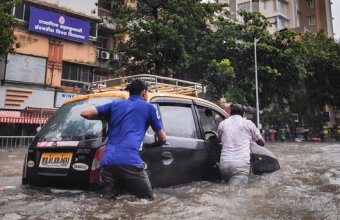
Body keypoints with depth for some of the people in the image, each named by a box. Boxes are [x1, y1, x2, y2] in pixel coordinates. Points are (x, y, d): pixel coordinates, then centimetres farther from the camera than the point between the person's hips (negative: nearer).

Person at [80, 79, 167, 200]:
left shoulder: (115, 105, 23)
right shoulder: (149, 107, 14)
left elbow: (85, 113, 15)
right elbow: (163, 139, 21)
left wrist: (105, 118, 34)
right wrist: (160, 142, 46)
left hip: (107, 161, 4)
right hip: (130, 161, -4)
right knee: (148, 199, 7)